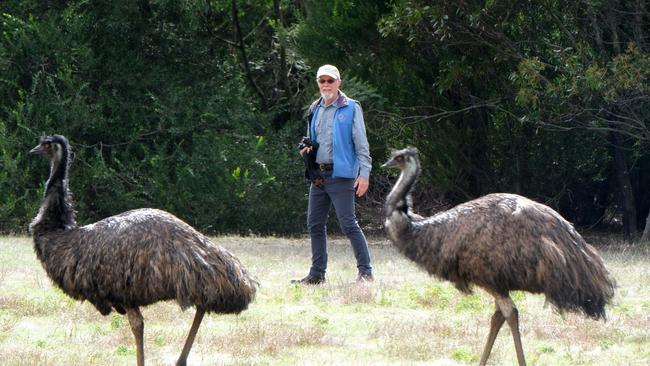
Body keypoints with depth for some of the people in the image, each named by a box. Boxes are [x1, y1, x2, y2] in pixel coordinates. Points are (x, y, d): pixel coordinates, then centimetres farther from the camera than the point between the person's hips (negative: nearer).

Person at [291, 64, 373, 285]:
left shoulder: (350, 108, -3)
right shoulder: (315, 110, 15)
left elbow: (361, 143, -6)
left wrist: (364, 173, -14)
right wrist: (307, 150, 5)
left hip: (341, 175, -7)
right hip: (318, 174, 7)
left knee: (348, 224, -9)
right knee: (315, 225, 8)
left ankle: (365, 272, -5)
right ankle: (317, 273, 16)